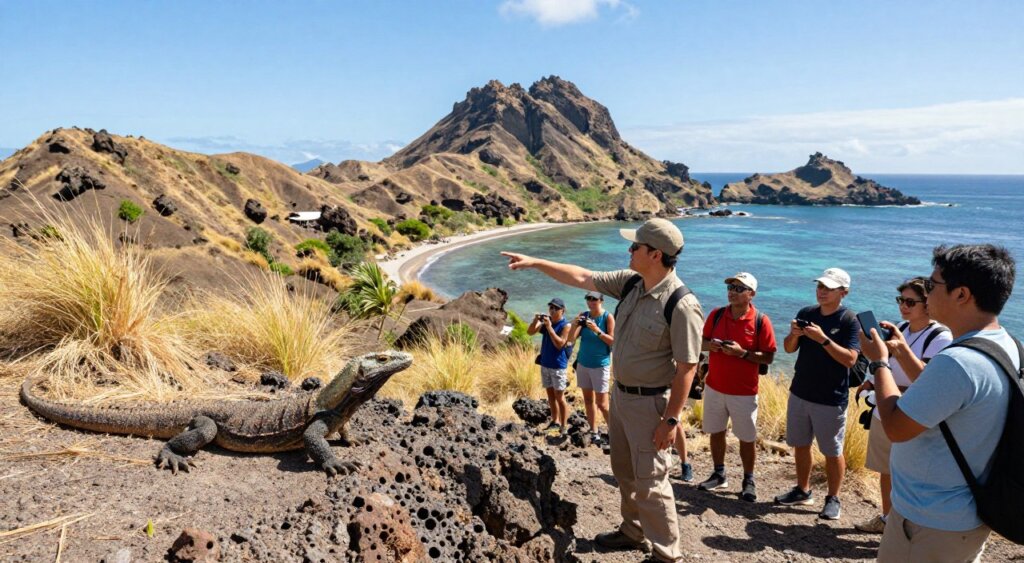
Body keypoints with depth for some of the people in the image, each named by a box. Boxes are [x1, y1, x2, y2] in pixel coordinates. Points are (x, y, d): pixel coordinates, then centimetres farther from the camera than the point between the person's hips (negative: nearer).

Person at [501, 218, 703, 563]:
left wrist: (671, 419, -22)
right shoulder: (630, 283, -1)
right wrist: (535, 263, 6)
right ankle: (634, 532, 42)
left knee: (650, 482, 2)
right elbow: (582, 278, 7)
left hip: (650, 402, -8)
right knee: (625, 472, 22)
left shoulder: (681, 304, -24)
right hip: (620, 393, 8)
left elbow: (686, 367, -22)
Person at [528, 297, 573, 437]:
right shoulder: (546, 321, 4)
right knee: (550, 395, 14)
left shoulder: (566, 325, -13)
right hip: (545, 364, 6)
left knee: (559, 397, -2)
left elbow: (560, 344, -22)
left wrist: (549, 327, -25)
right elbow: (530, 332, 3)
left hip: (558, 366, -6)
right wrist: (535, 320, -15)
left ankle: (564, 427, 3)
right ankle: (555, 422, 26)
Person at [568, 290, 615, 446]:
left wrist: (597, 330, -26)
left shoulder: (608, 317, -9)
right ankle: (594, 433, 20)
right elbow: (571, 339, -2)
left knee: (601, 403, -4)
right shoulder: (583, 315, 3)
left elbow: (613, 341, -15)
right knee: (588, 400, 11)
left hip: (600, 365, -5)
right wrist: (575, 325, -20)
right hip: (583, 363, 5)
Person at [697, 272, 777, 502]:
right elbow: (702, 341, 11)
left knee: (747, 438, 7)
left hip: (744, 392, -4)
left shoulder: (761, 321, -10)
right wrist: (710, 345, -12)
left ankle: (748, 481, 25)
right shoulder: (716, 315, 1)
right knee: (716, 432, 14)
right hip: (714, 387, 4)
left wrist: (742, 353, -23)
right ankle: (719, 475, 31)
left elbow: (768, 357, -10)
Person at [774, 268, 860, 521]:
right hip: (799, 393, 5)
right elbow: (789, 349, 7)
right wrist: (794, 334, -13)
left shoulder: (849, 321, -11)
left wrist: (823, 339, -28)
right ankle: (803, 490, 31)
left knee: (833, 452, 7)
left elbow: (850, 359, -20)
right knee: (800, 444, 15)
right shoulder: (806, 313, 4)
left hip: (831, 399, -5)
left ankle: (833, 499, 22)